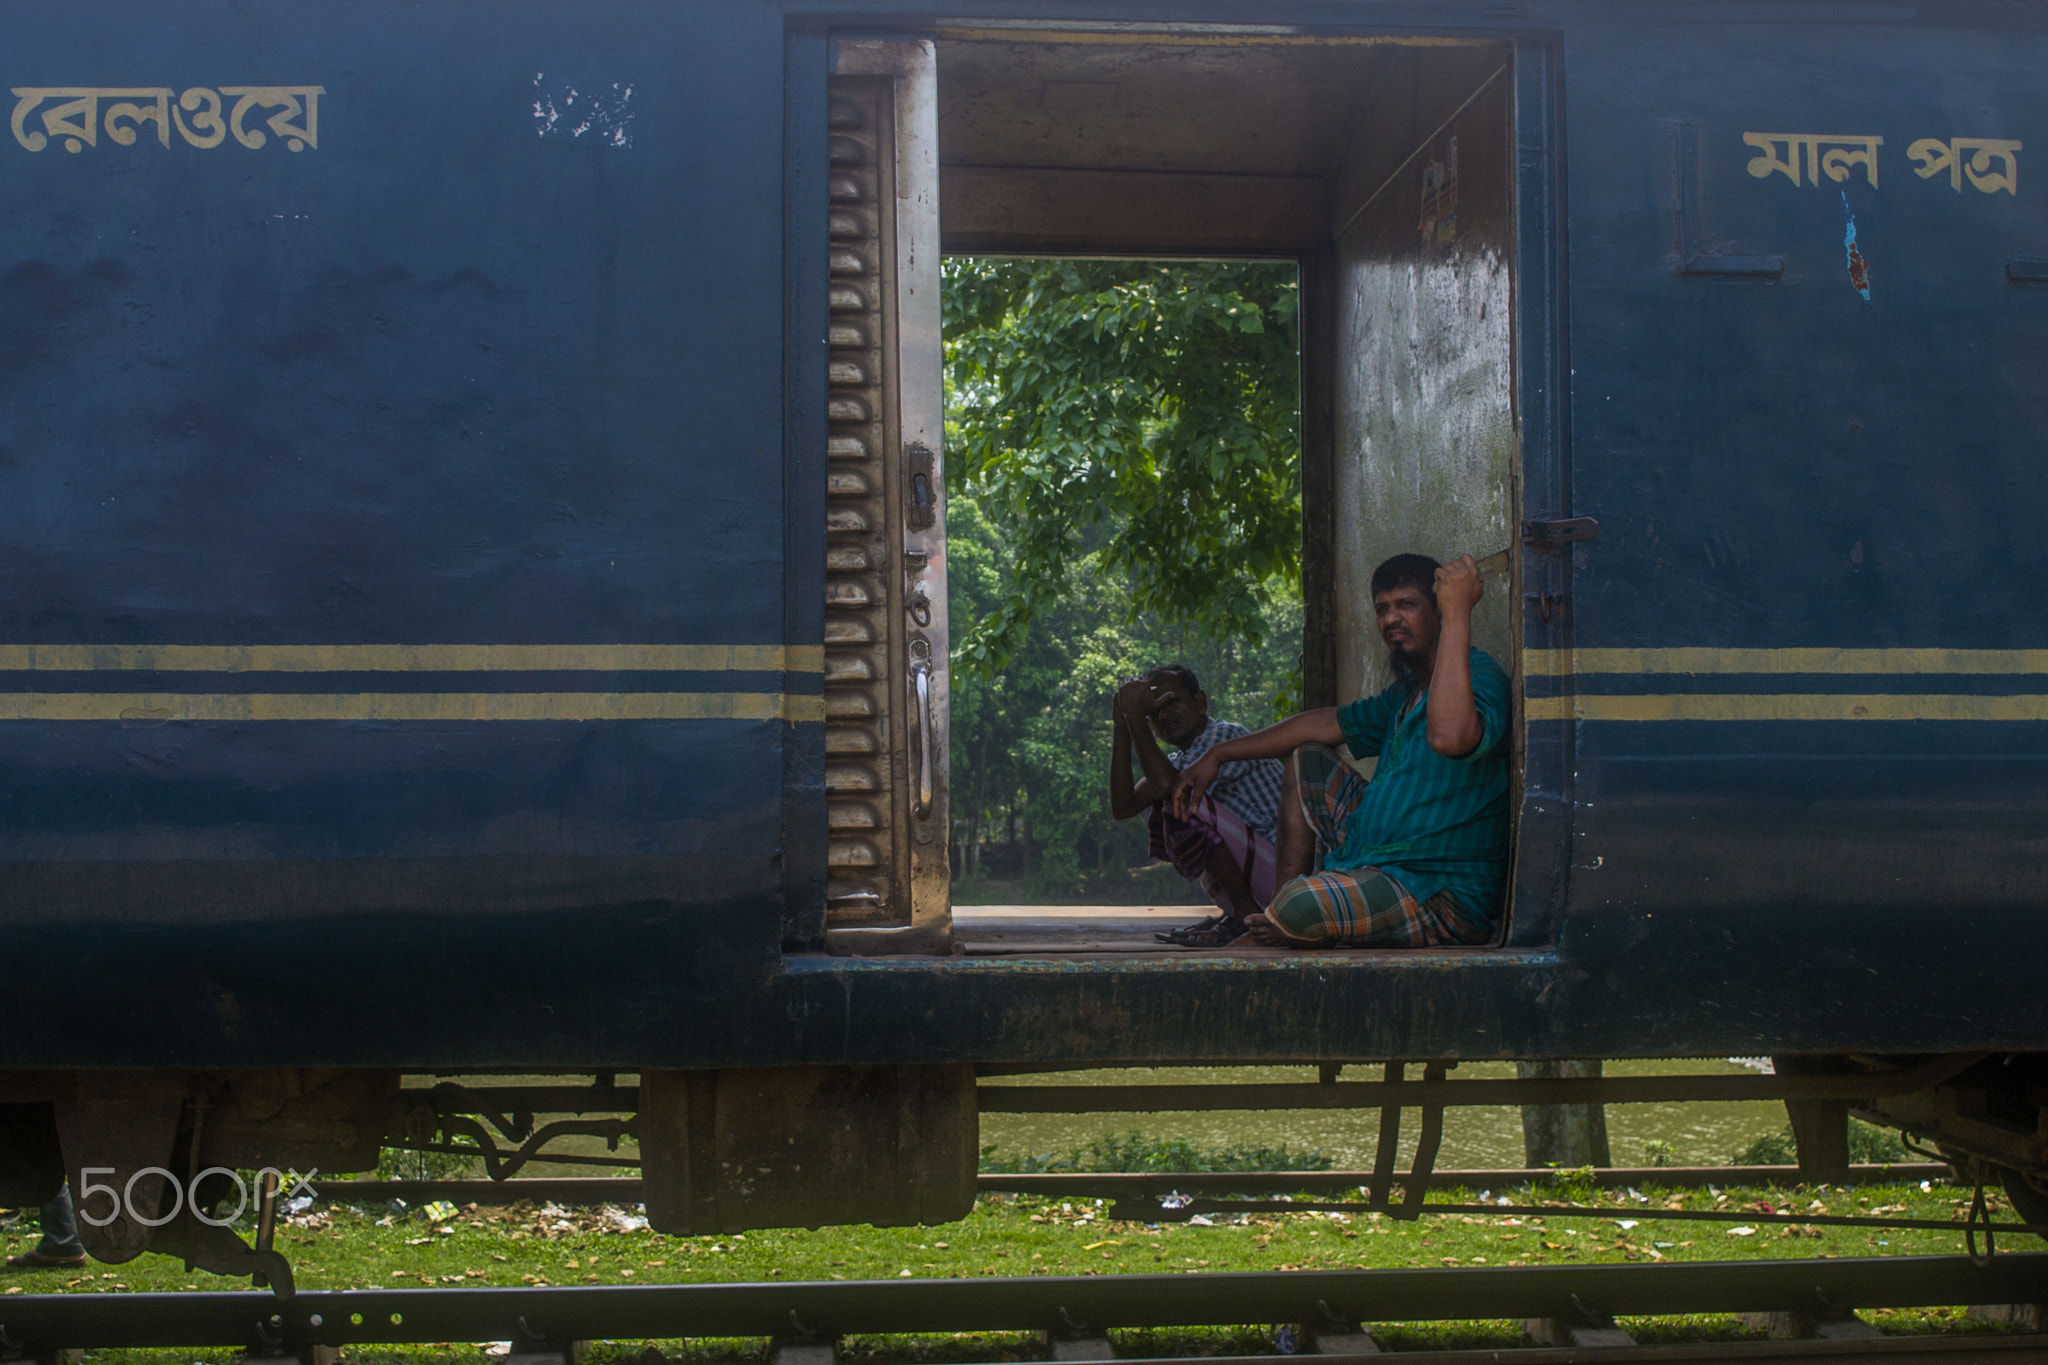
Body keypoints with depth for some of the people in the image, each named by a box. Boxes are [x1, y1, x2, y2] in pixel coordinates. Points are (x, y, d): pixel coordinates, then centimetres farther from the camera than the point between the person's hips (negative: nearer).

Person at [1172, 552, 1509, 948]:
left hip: (1443, 897, -10)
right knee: (1306, 760, 21)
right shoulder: (1406, 692, 17)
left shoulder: (1480, 676, -15)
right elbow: (1327, 724, 28)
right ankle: (1272, 923, 12)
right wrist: (1218, 755, 27)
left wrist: (1458, 614, -33)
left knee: (1298, 909, -33)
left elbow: (1449, 737, -39)